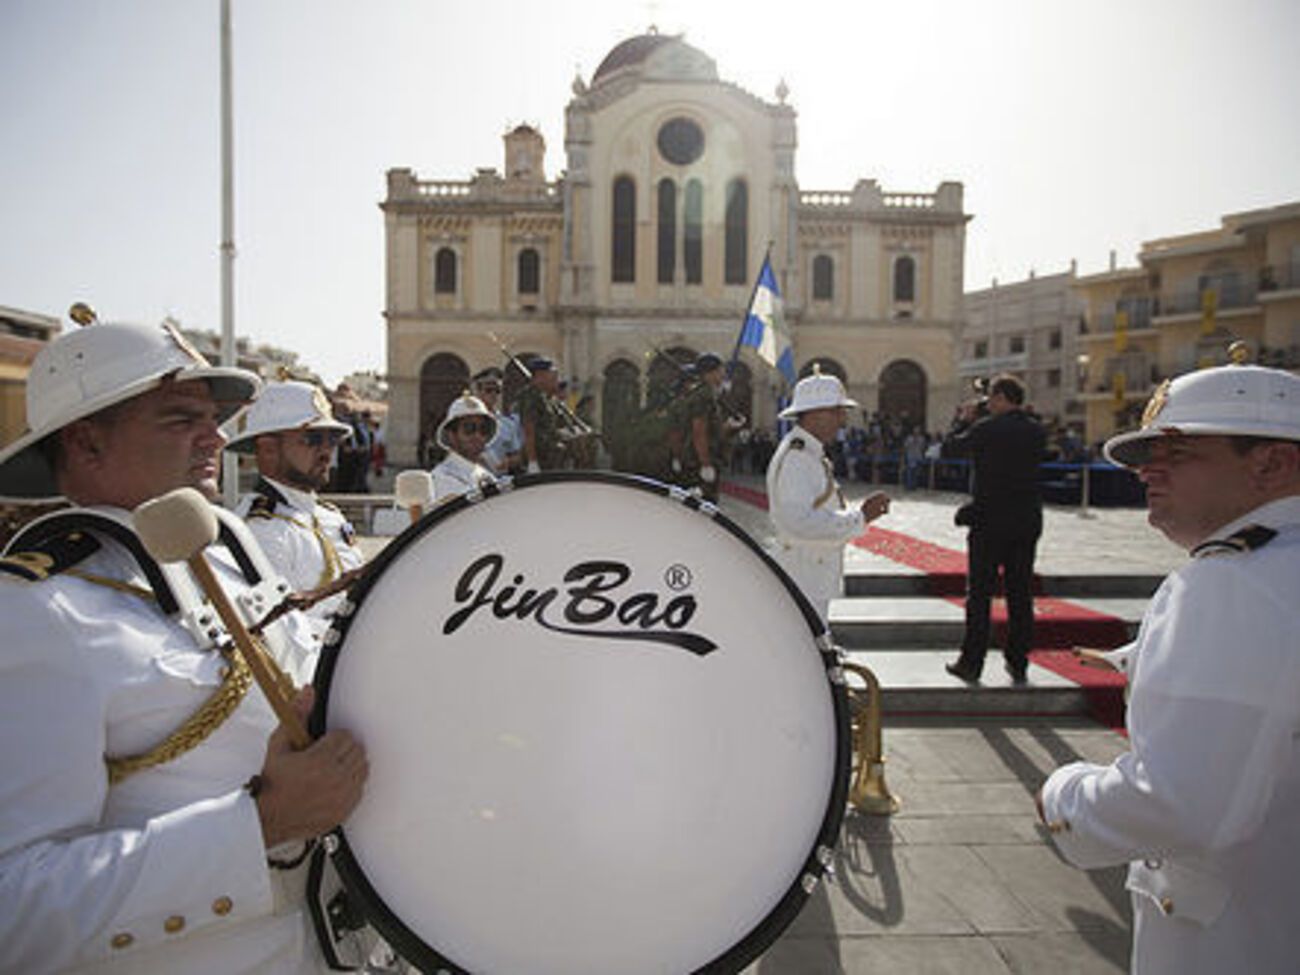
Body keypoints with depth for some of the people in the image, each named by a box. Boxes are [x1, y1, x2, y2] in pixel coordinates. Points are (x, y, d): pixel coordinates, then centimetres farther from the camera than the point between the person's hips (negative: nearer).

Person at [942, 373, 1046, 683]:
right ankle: (1018, 663, 18)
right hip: (1027, 521, 5)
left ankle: (971, 663, 9)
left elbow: (949, 448, -3)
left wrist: (964, 419, 13)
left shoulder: (985, 428, -13)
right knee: (1021, 594, 11)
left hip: (989, 521, -5)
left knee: (979, 594, 3)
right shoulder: (1036, 431, 3)